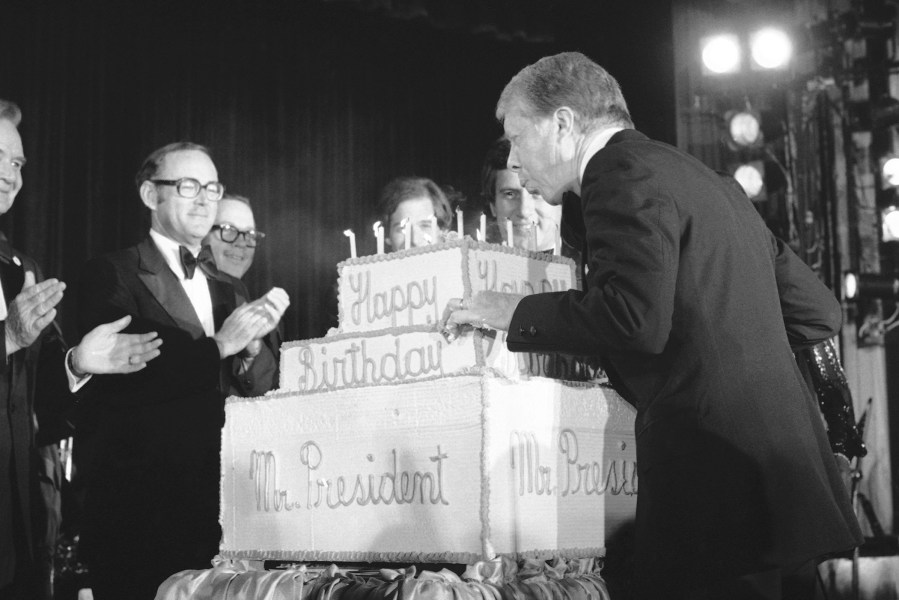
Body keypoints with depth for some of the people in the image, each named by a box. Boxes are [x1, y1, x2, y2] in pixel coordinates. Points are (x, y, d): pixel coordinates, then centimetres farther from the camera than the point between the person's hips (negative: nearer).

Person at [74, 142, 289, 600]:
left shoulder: (227, 286, 14)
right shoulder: (111, 275, -5)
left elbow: (258, 390, 9)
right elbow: (116, 377, -17)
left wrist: (252, 343, -11)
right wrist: (218, 346, -18)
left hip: (215, 501, 5)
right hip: (136, 501, -5)